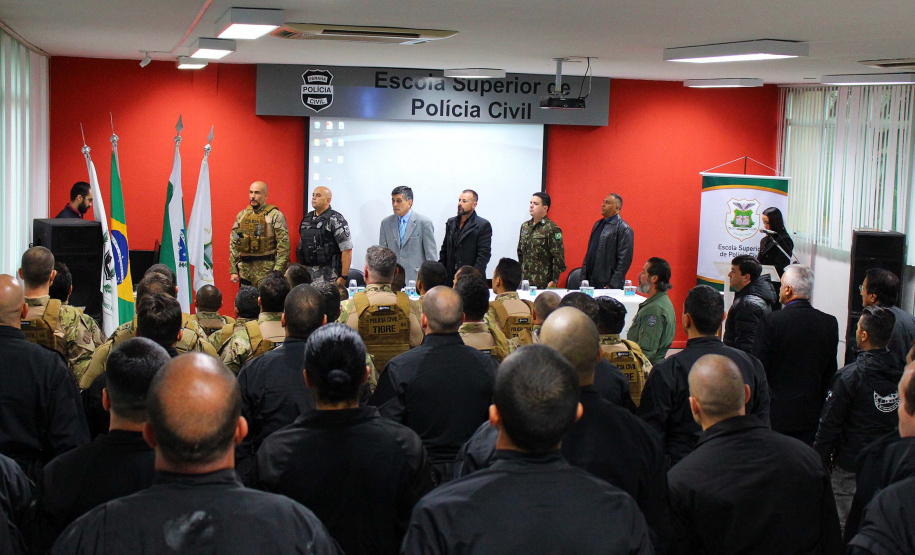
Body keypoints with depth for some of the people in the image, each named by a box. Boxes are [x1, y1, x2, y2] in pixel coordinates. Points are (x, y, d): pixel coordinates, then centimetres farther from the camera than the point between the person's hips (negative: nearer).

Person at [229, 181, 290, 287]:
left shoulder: (275, 216, -4)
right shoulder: (241, 215, 12)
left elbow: (283, 246, -9)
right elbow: (233, 243, 14)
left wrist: (277, 272, -15)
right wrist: (233, 270, 8)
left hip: (266, 272, -5)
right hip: (245, 273, 5)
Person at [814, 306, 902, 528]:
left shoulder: (849, 376, -16)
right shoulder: (901, 374, -1)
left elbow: (829, 424, -11)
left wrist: (821, 460, -1)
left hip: (851, 467, -5)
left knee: (847, 525, 3)